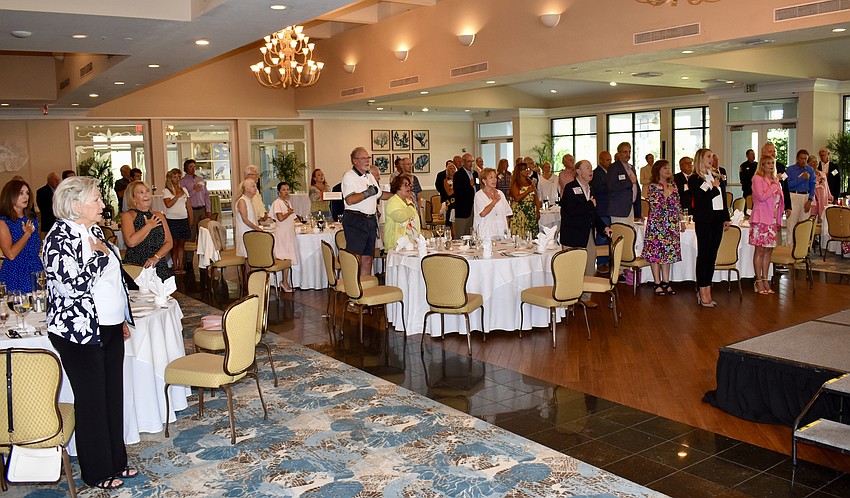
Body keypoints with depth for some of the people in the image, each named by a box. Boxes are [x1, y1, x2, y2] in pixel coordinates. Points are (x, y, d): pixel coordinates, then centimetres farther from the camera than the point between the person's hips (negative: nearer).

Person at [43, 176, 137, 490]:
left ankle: (115, 461, 29)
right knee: (92, 401, 5)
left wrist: (122, 319, 20)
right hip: (81, 334, -8)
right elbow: (75, 285, -26)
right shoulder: (59, 239, -16)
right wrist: (99, 255, -17)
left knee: (113, 396, 14)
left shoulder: (94, 231, 11)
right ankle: (97, 472, 21)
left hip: (109, 329, 8)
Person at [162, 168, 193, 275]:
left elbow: (189, 206, 14)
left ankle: (181, 267, 7)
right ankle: (175, 267, 6)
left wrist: (191, 219, 10)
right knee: (174, 244, 1)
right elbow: (168, 204, -16)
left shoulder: (184, 190, 12)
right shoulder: (166, 191, -1)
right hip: (172, 220, -4)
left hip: (183, 220, 4)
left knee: (181, 244, 4)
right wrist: (177, 196, -16)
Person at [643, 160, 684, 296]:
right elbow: (654, 205, -13)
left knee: (668, 252, 7)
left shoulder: (673, 185, 12)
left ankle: (666, 282, 13)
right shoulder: (653, 186, -5)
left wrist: (681, 220, 14)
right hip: (657, 223, -5)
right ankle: (658, 283, 3)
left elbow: (678, 204, 16)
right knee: (655, 252, -3)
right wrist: (665, 194, -17)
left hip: (671, 224, 5)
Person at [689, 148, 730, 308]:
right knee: (703, 255, -3)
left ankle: (706, 289, 13)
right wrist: (714, 187, -6)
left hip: (717, 220, 7)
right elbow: (701, 199, -16)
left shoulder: (716, 176, 15)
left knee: (712, 255, 8)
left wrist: (726, 218, 12)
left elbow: (723, 197, 16)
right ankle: (703, 292, 0)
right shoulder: (694, 179, -5)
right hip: (704, 221, -7)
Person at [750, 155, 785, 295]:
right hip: (761, 219, -7)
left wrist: (779, 220, 16)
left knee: (768, 250, 8)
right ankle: (758, 281, 1)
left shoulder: (775, 180, 16)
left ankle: (765, 279, 14)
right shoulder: (757, 178, -5)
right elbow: (761, 196, -18)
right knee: (759, 250, -3)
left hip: (772, 220, 7)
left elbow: (779, 201, 20)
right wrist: (773, 187, -7)